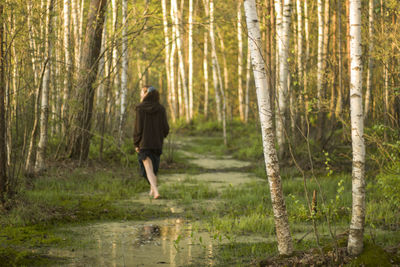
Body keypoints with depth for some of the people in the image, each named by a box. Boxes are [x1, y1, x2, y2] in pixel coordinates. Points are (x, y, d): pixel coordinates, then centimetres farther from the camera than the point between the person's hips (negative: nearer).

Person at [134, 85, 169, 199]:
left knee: (149, 169, -3)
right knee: (153, 166, 23)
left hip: (144, 143, -3)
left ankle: (156, 191, -21)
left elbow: (138, 127, -11)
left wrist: (136, 144, -3)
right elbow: (166, 128, -3)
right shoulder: (161, 109, -1)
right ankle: (152, 190, 31)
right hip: (157, 143, 3)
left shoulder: (140, 108, -9)